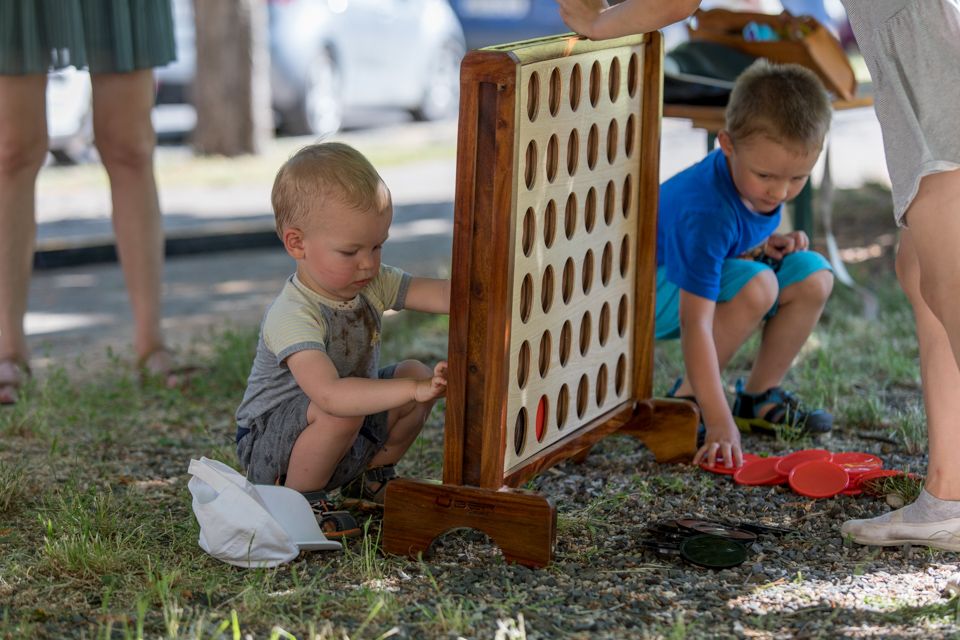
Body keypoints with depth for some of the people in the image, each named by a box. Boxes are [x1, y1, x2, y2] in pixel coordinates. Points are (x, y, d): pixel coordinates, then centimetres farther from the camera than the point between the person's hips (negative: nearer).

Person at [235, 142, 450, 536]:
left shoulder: (371, 284, -7)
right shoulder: (292, 317, -32)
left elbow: (441, 294, -18)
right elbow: (330, 394, -46)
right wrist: (413, 391, -52)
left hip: (351, 437, 8)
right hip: (271, 450, -8)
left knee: (416, 372, -6)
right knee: (340, 412, -36)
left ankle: (369, 478, 12)